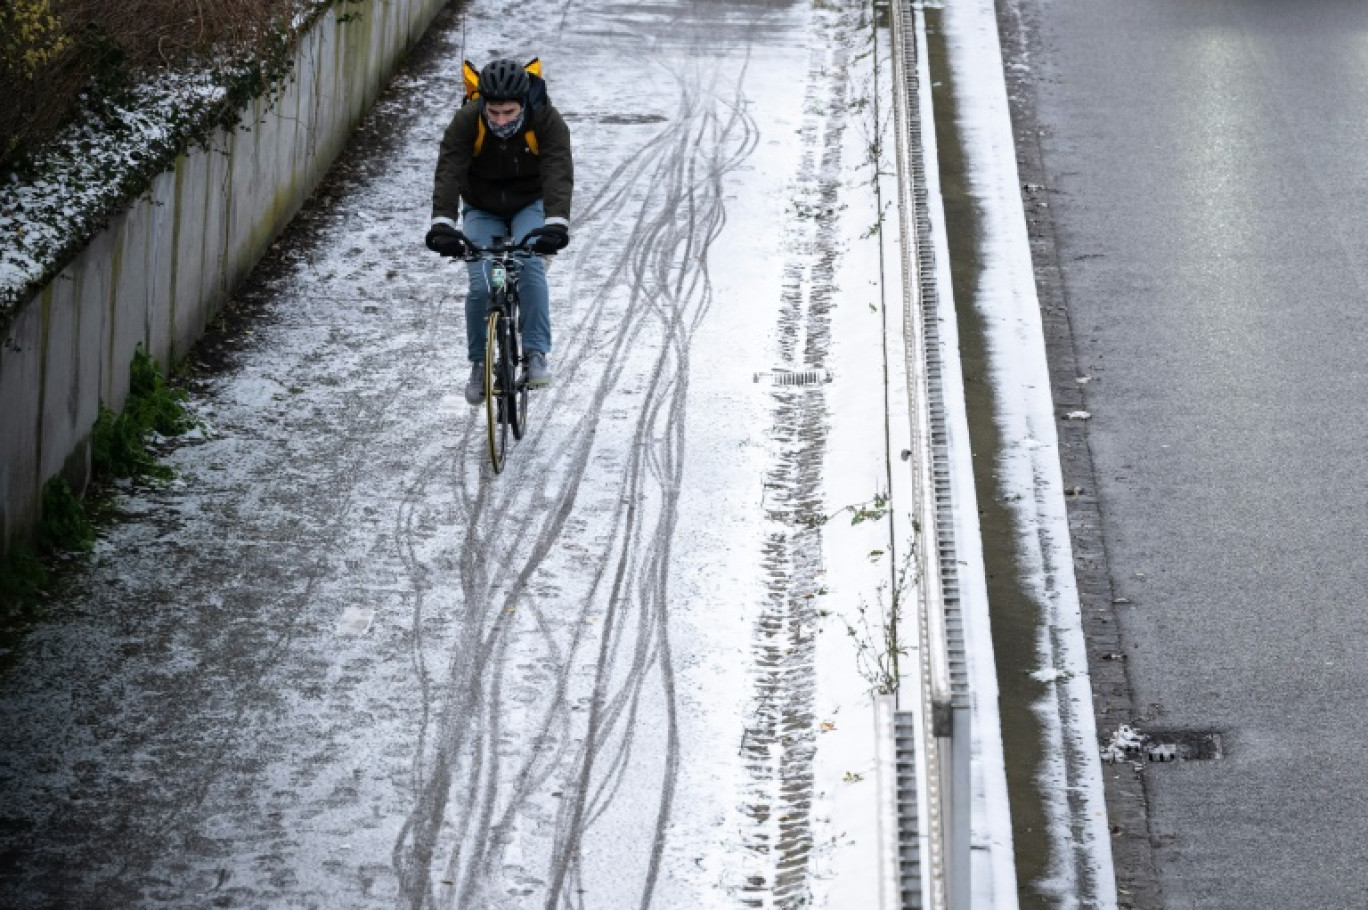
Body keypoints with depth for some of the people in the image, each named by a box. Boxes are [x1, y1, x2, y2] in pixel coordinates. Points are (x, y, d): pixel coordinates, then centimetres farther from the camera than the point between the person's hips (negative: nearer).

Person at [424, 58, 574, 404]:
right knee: (480, 286, -15)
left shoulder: (547, 121, -27)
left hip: (530, 206, -1)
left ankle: (536, 354, -21)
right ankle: (479, 363, 6)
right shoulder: (466, 121, -26)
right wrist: (443, 224, -50)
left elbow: (559, 174, -38)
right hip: (482, 210, 1)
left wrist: (556, 224, -55)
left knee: (530, 265, -28)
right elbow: (448, 173, -35)